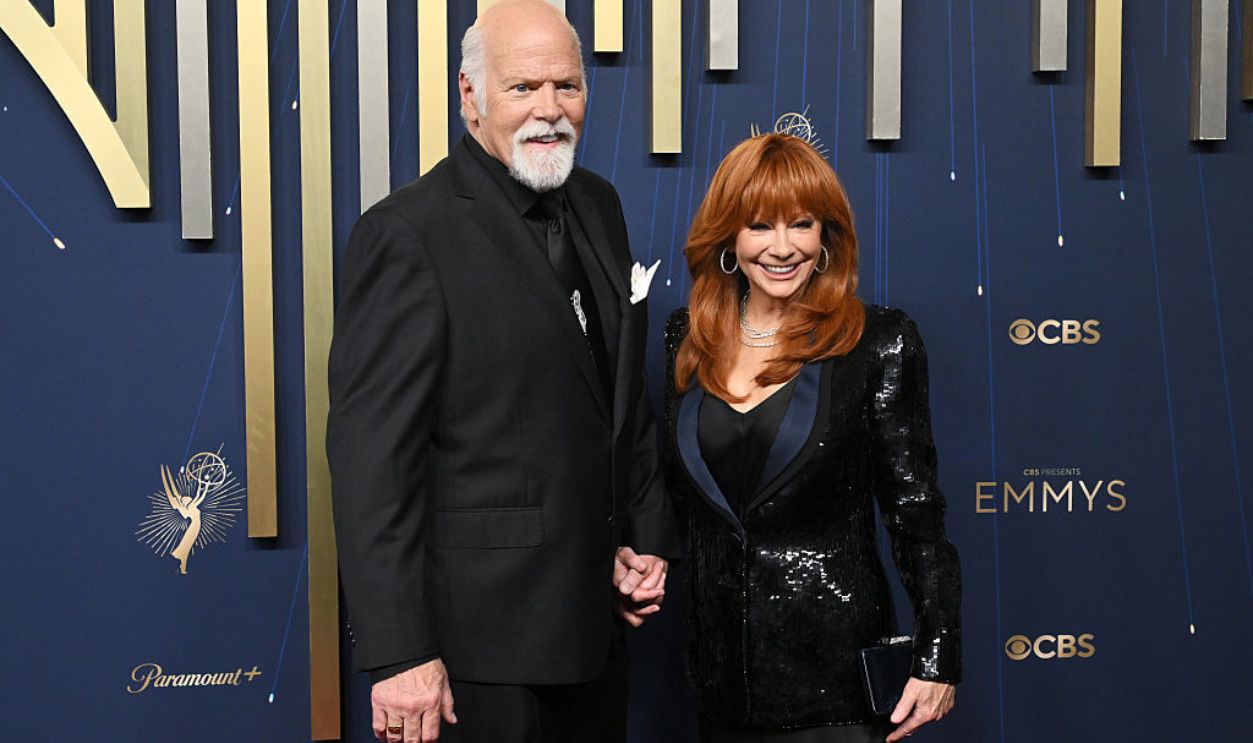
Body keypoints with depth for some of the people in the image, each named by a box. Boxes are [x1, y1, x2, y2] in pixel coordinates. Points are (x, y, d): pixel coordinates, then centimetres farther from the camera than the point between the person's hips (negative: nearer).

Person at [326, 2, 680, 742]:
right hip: (479, 633, -7)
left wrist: (649, 534, 8)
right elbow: (370, 455, -18)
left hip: (595, 621, 7)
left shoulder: (598, 205, 7)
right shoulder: (408, 234, -15)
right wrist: (399, 654, -20)